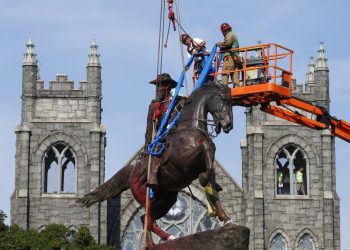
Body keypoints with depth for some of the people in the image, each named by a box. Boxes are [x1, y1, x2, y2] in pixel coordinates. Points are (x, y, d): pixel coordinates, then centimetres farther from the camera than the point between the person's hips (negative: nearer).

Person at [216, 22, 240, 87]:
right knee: (235, 76, 3)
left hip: (230, 58, -10)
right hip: (236, 59, 10)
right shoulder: (234, 35, 31)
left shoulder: (230, 34, 1)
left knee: (225, 74, -17)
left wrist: (219, 44, -2)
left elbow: (227, 43, -17)